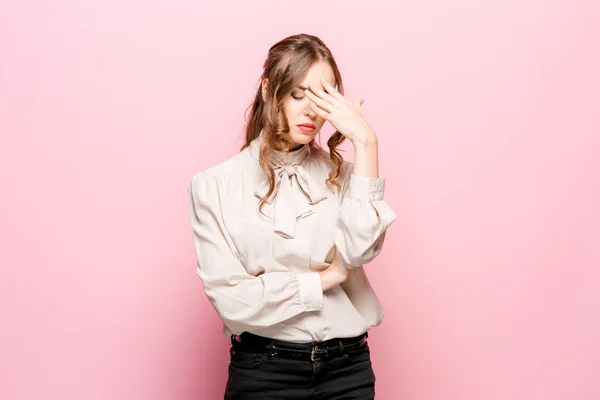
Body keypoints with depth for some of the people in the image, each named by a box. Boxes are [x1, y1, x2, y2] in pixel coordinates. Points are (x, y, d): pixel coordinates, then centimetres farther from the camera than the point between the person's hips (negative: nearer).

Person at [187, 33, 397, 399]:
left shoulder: (340, 173, 1)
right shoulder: (216, 186, -7)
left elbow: (359, 249, -18)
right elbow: (230, 297, -13)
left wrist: (366, 143, -17)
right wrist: (325, 279, -8)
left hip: (348, 366, 3)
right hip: (264, 370, -2)